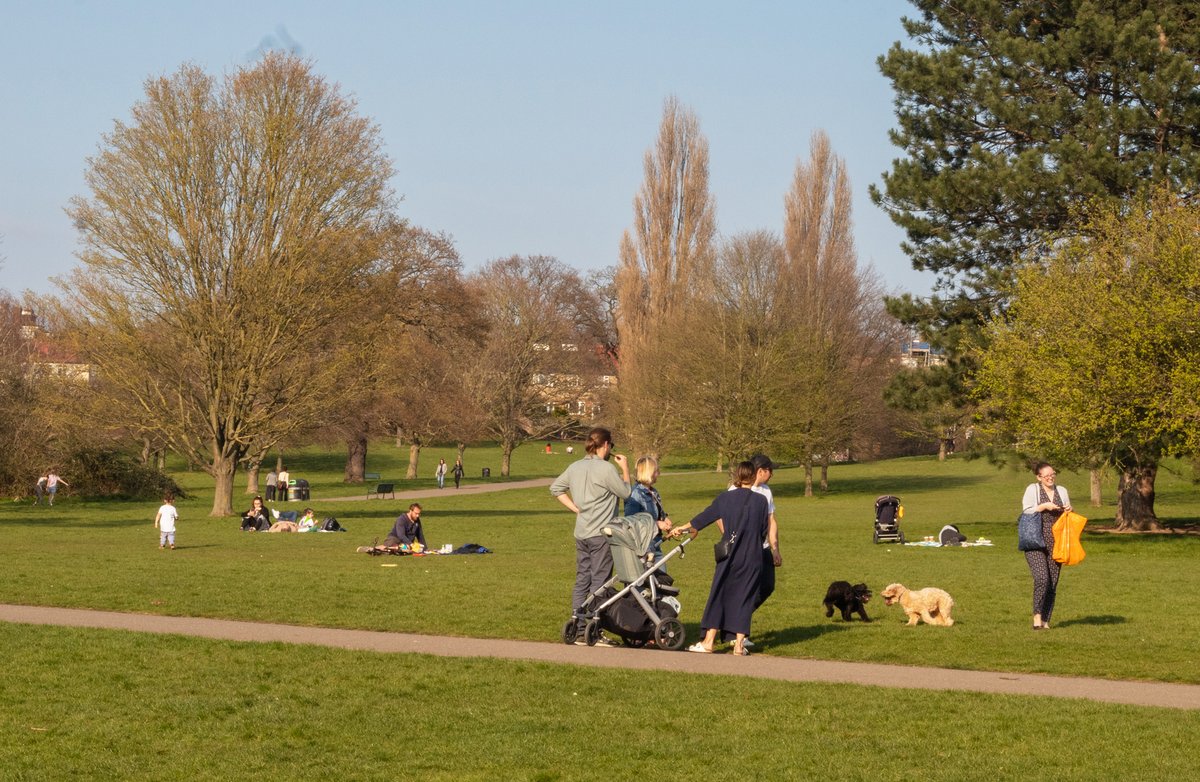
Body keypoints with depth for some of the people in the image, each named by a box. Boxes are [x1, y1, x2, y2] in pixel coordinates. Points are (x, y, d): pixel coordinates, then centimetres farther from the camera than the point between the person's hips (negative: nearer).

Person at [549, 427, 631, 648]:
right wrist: (625, 469, 8)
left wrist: (575, 508, 13)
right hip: (601, 534, -7)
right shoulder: (605, 469, -14)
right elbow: (626, 493, -5)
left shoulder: (575, 467, 8)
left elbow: (555, 488, 17)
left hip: (581, 534, 7)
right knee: (599, 582, -3)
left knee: (581, 581, 11)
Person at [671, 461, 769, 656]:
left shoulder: (726, 498, -2)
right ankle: (739, 645, 2)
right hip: (753, 558, 0)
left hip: (729, 556, 0)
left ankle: (708, 642, 5)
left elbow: (705, 516, 9)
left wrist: (684, 528, 25)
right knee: (745, 598, 5)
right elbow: (764, 531, 5)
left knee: (719, 596, 7)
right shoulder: (761, 500, -2)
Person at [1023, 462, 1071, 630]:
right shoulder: (1032, 489, 2)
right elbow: (1026, 512, -6)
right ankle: (1037, 615, -10)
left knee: (1053, 583, 2)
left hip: (1055, 544, 4)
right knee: (1042, 578, -20)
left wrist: (1069, 511, -1)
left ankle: (1045, 621, 9)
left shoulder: (1062, 491, 14)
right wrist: (1044, 506, -15)